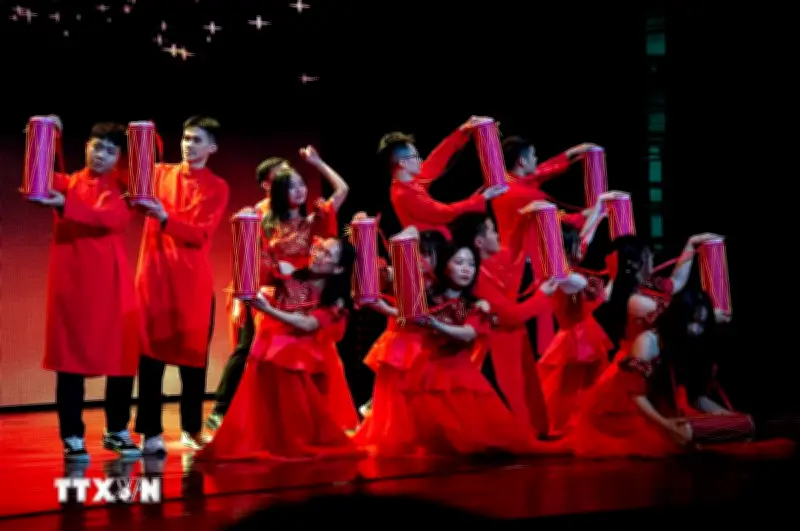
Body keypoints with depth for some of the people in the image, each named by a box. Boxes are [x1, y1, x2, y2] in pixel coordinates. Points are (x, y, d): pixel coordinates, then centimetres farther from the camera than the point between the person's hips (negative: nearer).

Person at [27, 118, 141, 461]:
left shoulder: (123, 187, 7)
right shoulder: (67, 183, 11)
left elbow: (116, 218, -15)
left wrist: (67, 206, -27)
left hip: (110, 280, 0)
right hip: (71, 279, 0)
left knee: (123, 356, 2)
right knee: (70, 357, -1)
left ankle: (117, 431, 16)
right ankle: (72, 438, 3)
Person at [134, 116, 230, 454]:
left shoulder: (217, 187, 5)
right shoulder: (160, 174, 11)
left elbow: (201, 235, -7)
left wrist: (165, 218, -21)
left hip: (193, 278, 0)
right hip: (155, 272, 0)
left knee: (194, 352, 4)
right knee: (152, 352, -3)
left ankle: (192, 428, 16)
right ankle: (151, 433, -1)